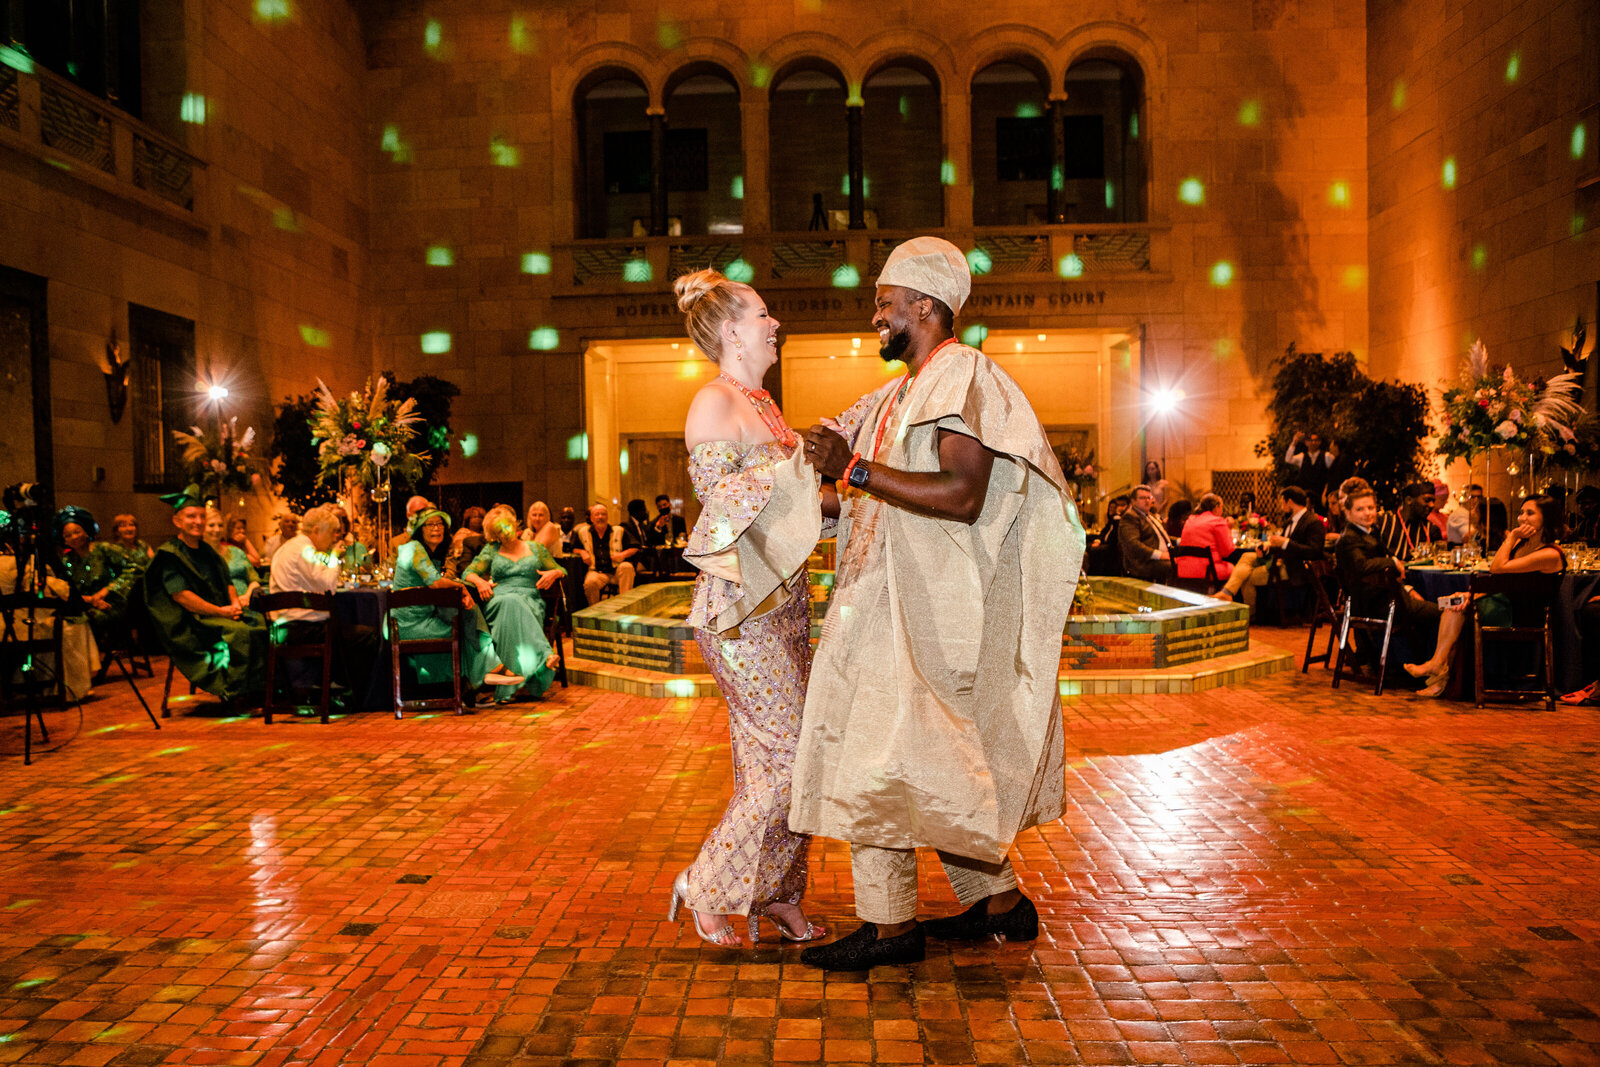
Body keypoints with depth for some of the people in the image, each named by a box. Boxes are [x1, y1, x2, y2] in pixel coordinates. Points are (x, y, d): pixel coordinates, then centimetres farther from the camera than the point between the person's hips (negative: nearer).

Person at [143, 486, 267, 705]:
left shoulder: (207, 551, 19)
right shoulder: (169, 555, -5)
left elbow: (227, 582, 20)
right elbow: (181, 596, -16)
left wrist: (235, 602, -3)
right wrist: (220, 611, -19)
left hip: (222, 612, 8)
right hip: (189, 624, -7)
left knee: (262, 625, -16)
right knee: (239, 633, -32)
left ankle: (261, 689, -17)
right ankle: (234, 694, -25)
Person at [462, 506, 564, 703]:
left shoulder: (536, 548, 23)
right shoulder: (491, 550, 23)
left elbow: (561, 570, 24)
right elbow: (468, 572, 15)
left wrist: (554, 573, 0)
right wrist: (479, 581, -7)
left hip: (530, 601, 0)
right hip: (498, 602, 0)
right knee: (511, 602, -40)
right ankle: (545, 656, -57)